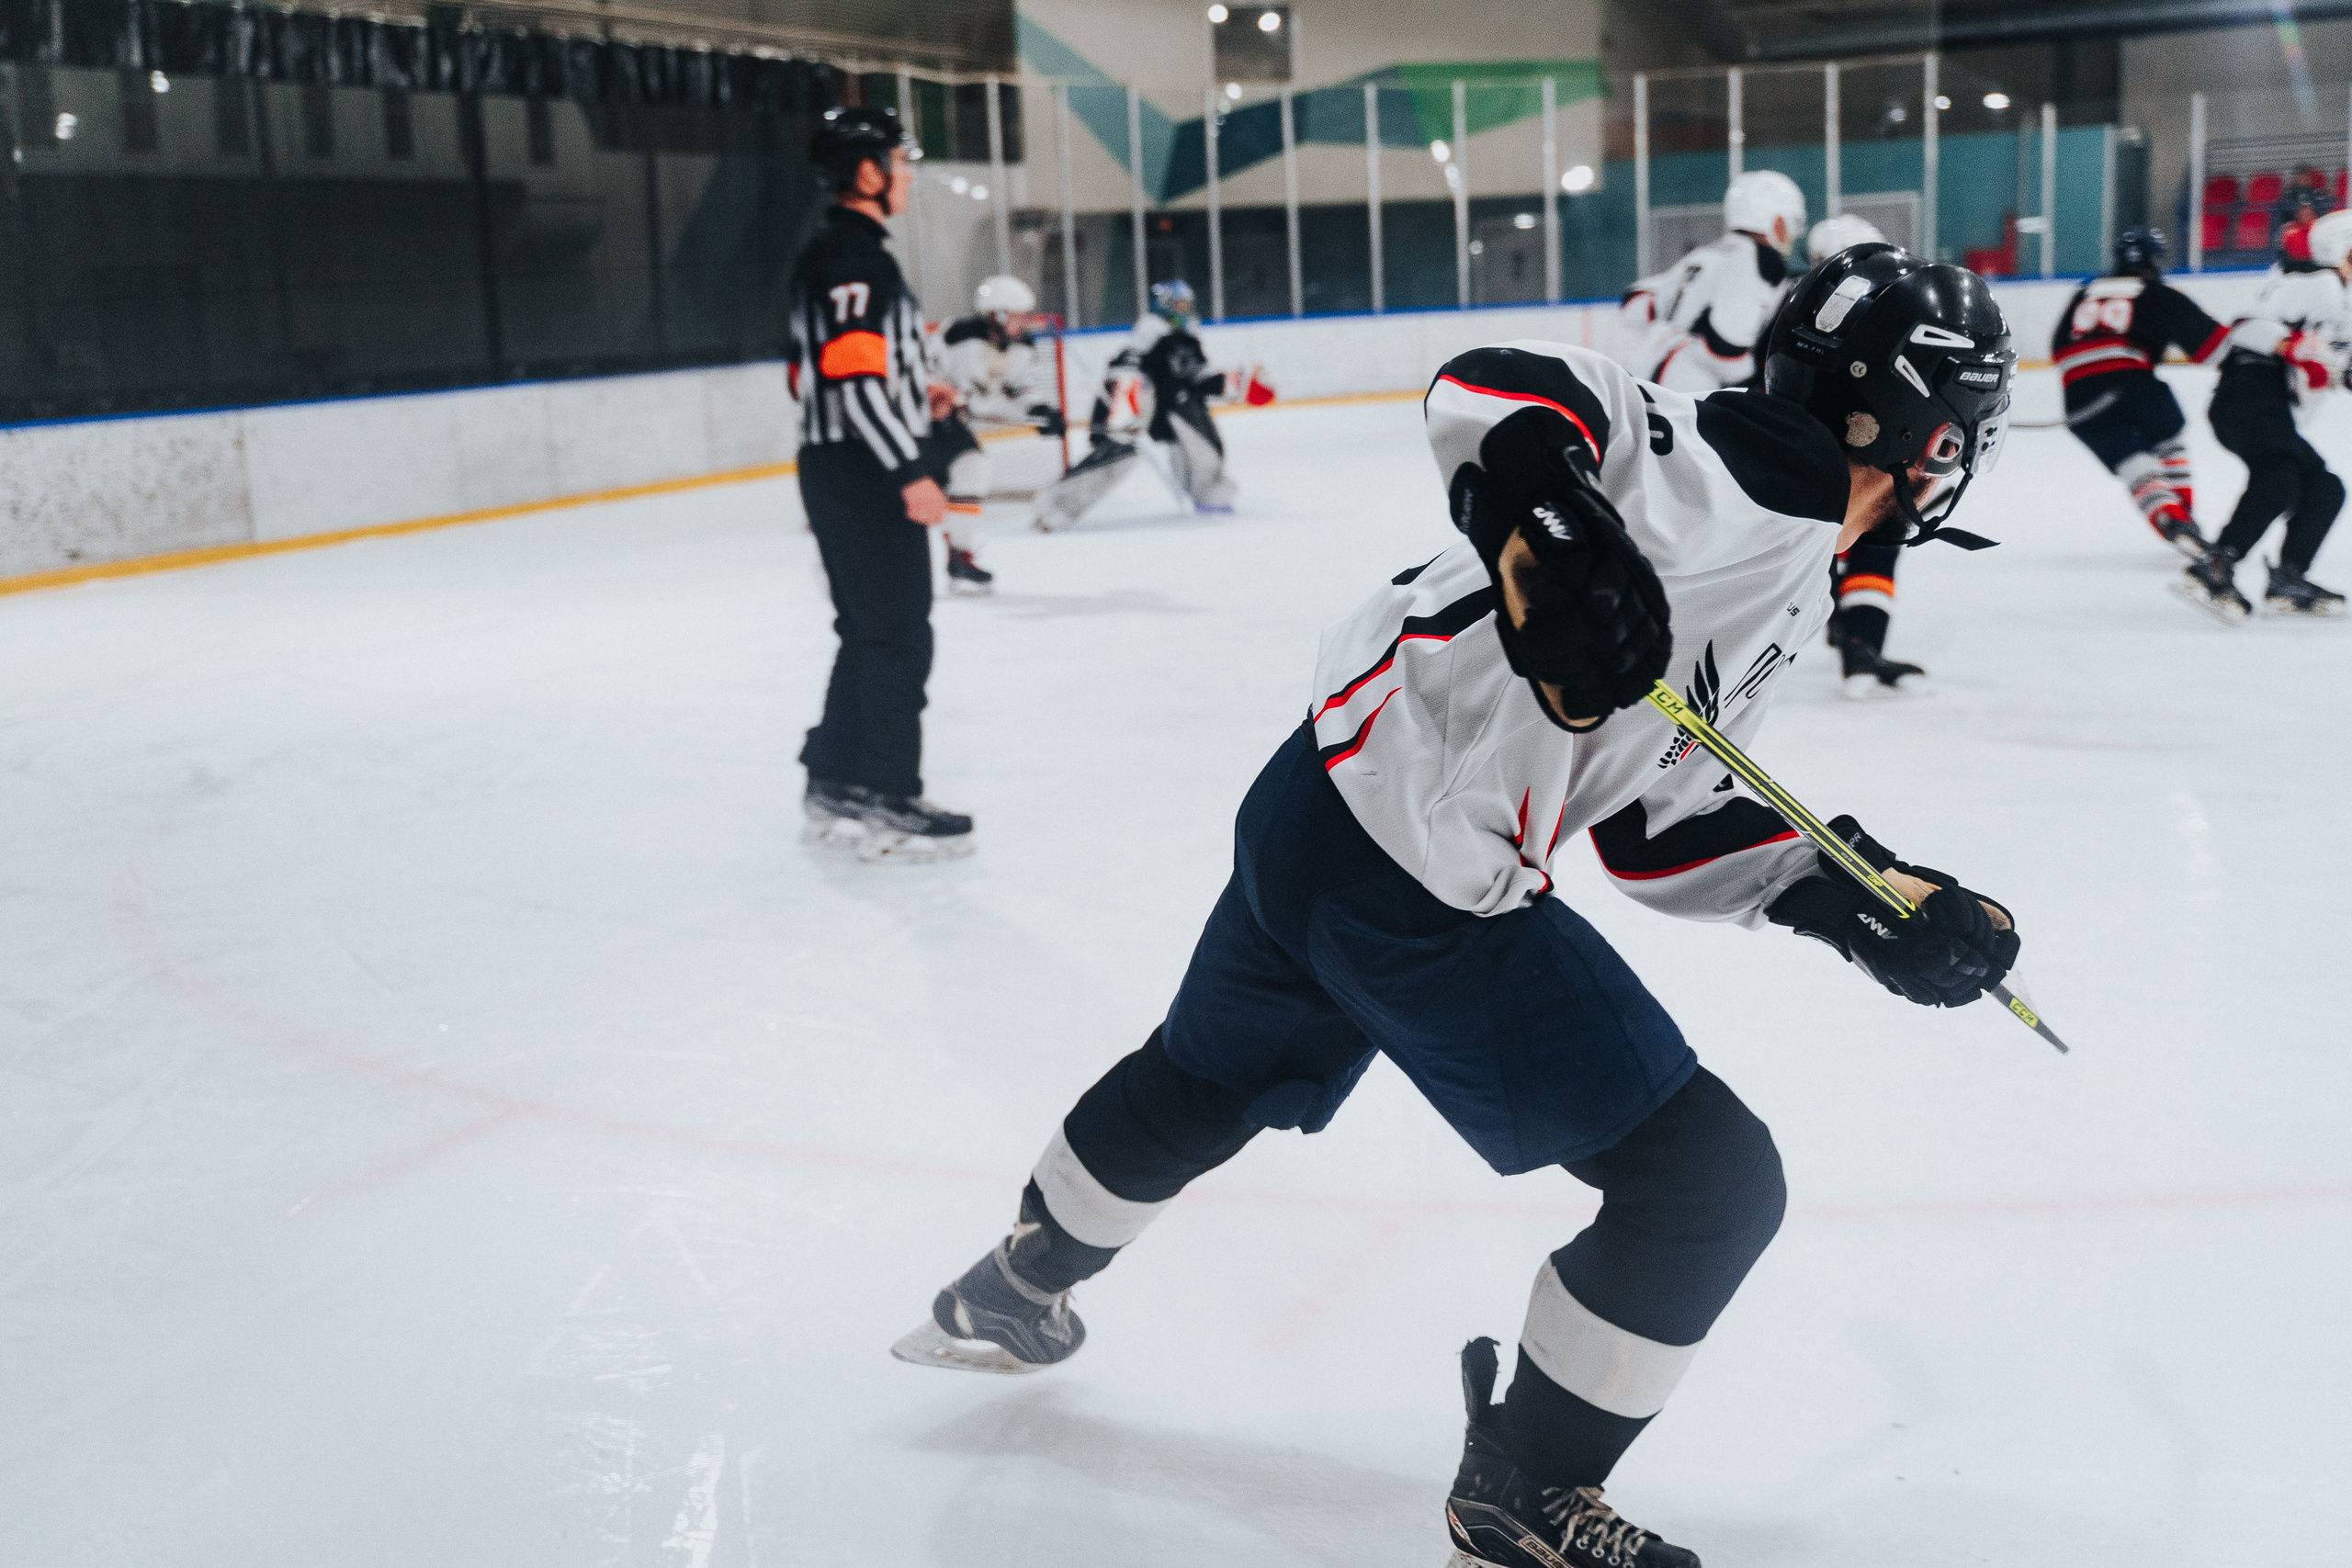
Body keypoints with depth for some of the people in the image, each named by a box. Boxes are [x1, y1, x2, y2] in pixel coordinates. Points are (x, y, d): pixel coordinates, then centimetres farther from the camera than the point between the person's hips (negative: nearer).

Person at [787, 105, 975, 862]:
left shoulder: (835, 250, 17)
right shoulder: (852, 252, -16)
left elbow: (823, 370, 21)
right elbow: (852, 373, -25)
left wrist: (911, 392, 22)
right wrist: (909, 472, -26)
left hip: (841, 468, 10)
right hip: (863, 472, -10)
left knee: (868, 632, 16)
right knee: (899, 637, -5)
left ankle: (835, 785, 22)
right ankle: (886, 803, 0)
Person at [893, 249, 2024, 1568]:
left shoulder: (1787, 598, 16)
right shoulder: (1754, 471, -12)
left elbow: (1660, 823, 14)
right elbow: (1492, 393, -25)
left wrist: (1852, 893, 9)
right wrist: (1548, 532, -42)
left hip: (1317, 815, 10)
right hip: (1421, 890, -10)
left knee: (1203, 1084, 33)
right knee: (1711, 1182, -1)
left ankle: (1015, 1292, 57)